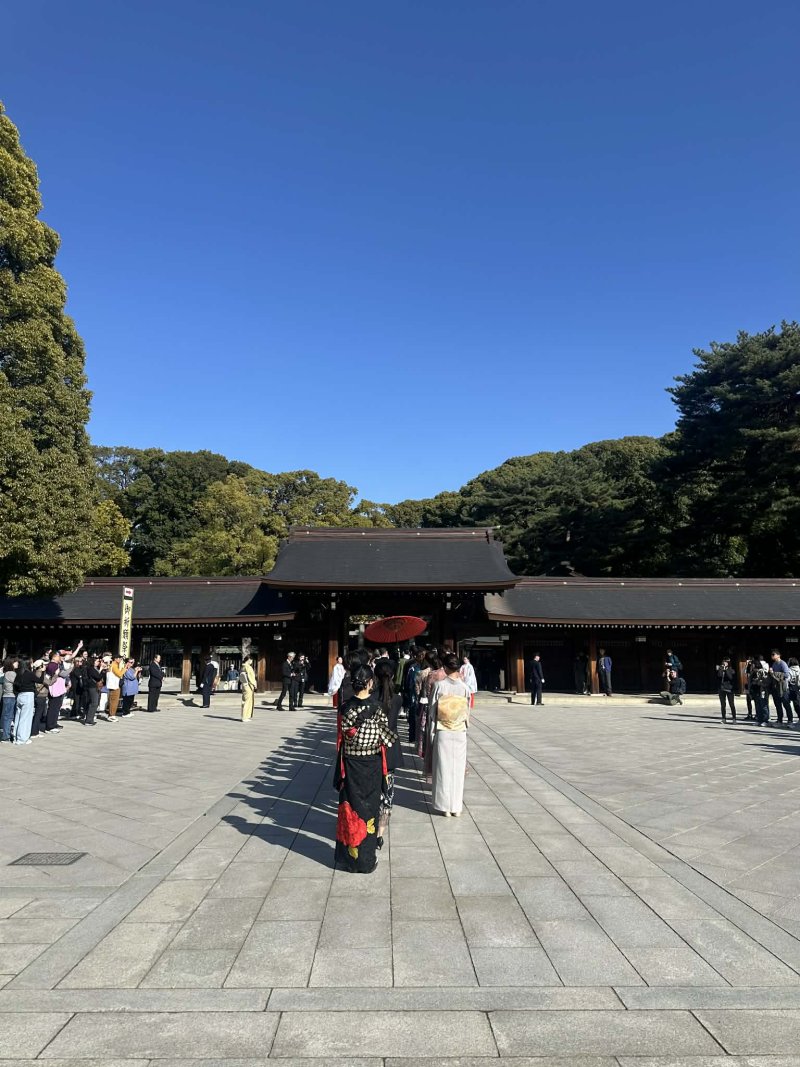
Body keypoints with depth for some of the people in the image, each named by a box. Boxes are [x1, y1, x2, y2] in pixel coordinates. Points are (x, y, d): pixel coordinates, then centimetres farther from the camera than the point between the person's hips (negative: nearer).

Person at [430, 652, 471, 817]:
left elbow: (433, 712, -6)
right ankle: (457, 807, 19)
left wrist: (431, 734, 3)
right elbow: (467, 713, 1)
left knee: (443, 768, 9)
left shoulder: (439, 685, -11)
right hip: (460, 734, 1)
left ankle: (445, 806, 15)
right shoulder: (464, 687, -8)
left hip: (442, 733, -1)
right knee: (458, 769, 11)